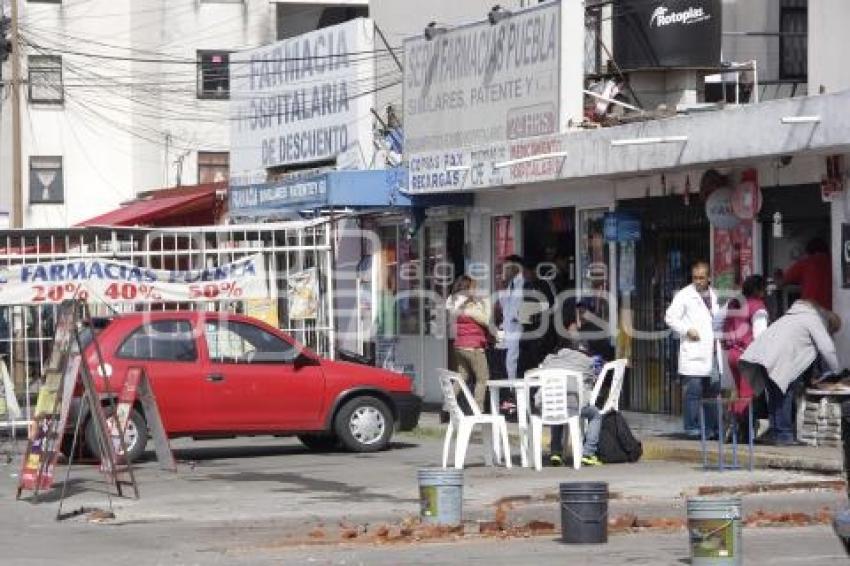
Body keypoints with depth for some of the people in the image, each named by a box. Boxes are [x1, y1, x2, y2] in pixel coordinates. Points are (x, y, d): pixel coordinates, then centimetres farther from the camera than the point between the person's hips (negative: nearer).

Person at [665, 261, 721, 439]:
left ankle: (711, 427, 16)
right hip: (693, 352, -6)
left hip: (712, 352, 6)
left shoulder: (714, 295, 17)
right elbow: (670, 317, -2)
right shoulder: (685, 295, 0)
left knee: (713, 390, 8)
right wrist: (687, 330, -13)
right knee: (693, 390, -9)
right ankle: (692, 427, -6)